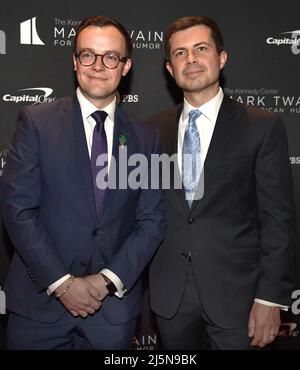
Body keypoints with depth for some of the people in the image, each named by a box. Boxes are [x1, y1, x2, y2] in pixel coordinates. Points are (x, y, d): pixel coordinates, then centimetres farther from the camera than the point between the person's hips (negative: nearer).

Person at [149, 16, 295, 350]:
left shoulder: (262, 127, -5)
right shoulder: (155, 129, 4)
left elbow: (278, 218, -7)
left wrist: (270, 297, -10)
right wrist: (143, 274, 5)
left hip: (235, 292, -2)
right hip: (169, 294, 3)